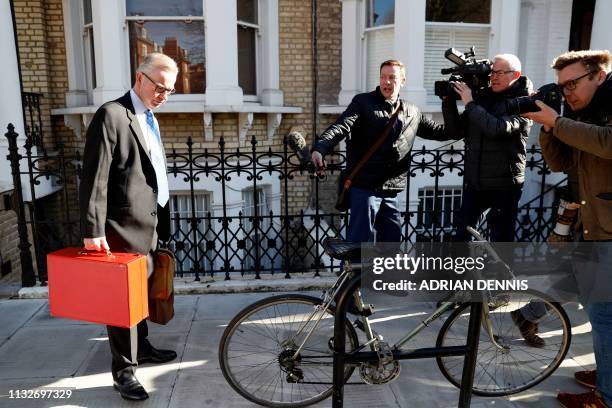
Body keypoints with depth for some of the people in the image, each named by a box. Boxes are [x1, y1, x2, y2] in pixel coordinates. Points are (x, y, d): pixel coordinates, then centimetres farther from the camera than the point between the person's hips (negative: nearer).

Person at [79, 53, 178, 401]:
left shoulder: (149, 118, 15)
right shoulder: (112, 115, -13)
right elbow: (94, 179, -17)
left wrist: (161, 222, 16)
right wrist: (93, 230, -19)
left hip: (149, 225, 8)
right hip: (125, 226, -8)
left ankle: (141, 347, 35)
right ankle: (124, 370, 15)